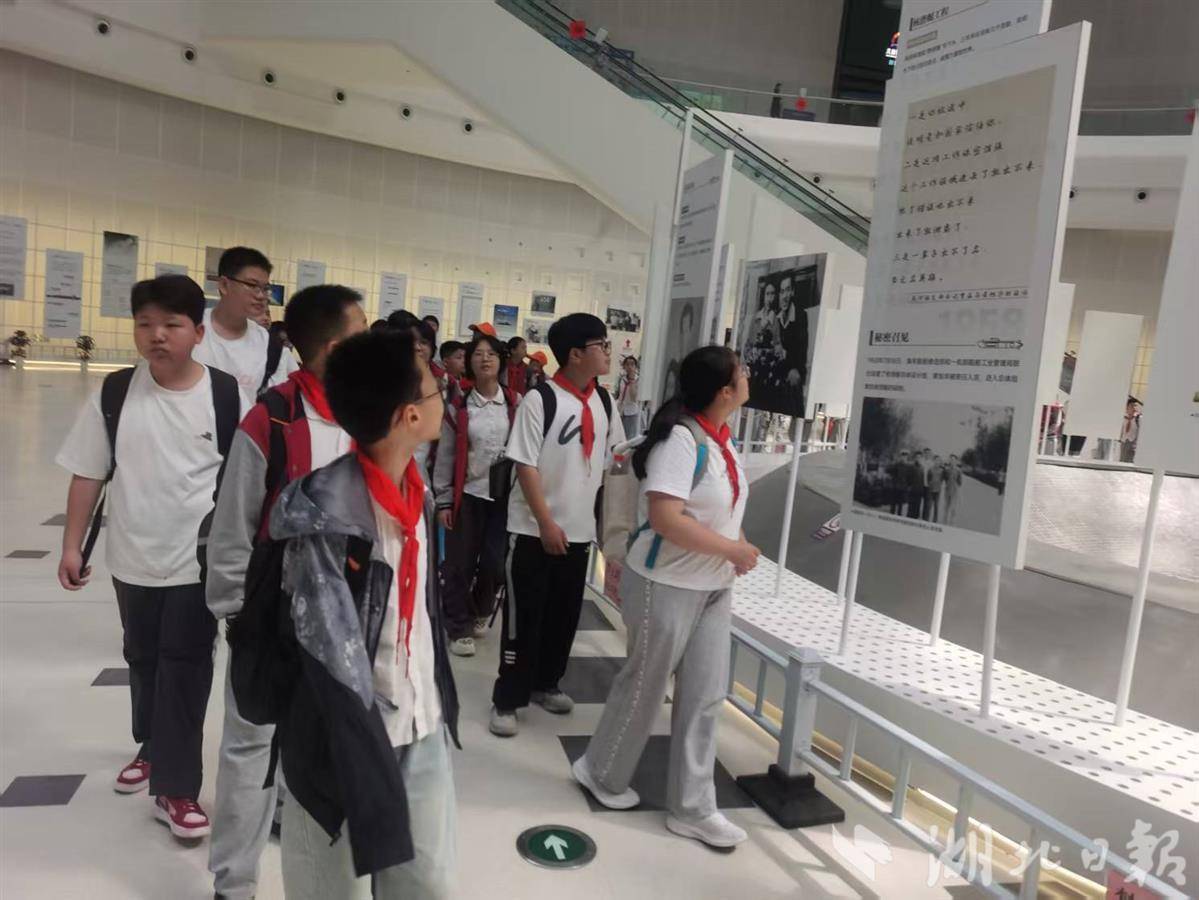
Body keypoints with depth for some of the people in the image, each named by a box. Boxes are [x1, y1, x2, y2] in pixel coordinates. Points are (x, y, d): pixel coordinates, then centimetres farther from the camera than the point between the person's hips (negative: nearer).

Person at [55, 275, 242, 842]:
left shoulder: (227, 396, -11)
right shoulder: (114, 393, -4)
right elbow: (87, 474, 2)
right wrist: (72, 545, 1)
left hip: (202, 559, -3)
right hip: (133, 557, 3)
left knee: (185, 668, 2)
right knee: (143, 659, 20)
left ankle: (175, 787, 14)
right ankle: (152, 747, 45)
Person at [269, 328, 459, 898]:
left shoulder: (419, 489, -1)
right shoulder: (326, 510, -24)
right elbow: (328, 648, -22)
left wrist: (438, 702, 10)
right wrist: (366, 751, -17)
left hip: (424, 728, 6)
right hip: (347, 732, -6)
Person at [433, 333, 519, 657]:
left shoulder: (516, 403, 1)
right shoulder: (458, 408, 1)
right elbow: (445, 457, 3)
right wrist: (443, 501, 0)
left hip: (505, 494, 0)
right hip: (467, 494, 0)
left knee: (495, 562, 5)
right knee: (460, 564, 3)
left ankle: (480, 611, 34)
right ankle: (460, 628, 20)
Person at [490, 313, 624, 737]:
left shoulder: (603, 401, 4)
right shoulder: (540, 399, -15)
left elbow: (611, 458, 16)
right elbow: (525, 466, -16)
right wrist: (546, 523, -20)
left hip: (580, 529, 6)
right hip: (534, 530, -6)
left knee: (565, 614, 16)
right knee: (524, 617, 3)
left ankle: (546, 683, 35)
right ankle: (507, 699, 17)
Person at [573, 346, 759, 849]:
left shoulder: (723, 438, 5)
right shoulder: (680, 437, -22)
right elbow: (664, 518, -31)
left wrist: (739, 548, 5)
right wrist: (732, 549, -22)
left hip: (714, 587, 8)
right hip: (666, 586, -8)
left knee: (705, 696, 11)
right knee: (645, 687, 11)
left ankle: (691, 808, 26)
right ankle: (601, 773, 36)